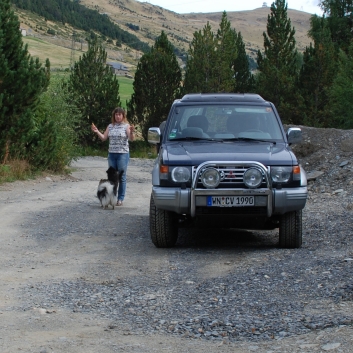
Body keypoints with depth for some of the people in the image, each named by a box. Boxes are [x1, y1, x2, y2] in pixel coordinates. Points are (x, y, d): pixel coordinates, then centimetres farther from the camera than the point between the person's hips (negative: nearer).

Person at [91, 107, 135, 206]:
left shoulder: (126, 126, -3)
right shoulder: (110, 126, 10)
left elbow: (131, 139, -13)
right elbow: (104, 138, 10)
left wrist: (132, 132, -32)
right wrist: (97, 132, -5)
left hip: (123, 154, -4)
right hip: (111, 154, 4)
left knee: (122, 177, 0)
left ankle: (120, 199, 6)